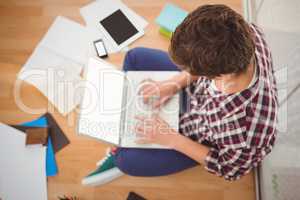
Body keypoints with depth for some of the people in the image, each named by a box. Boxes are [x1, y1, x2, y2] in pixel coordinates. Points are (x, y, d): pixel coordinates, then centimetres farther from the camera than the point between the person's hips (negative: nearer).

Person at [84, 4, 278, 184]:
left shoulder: (245, 130, -45)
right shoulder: (248, 32, -31)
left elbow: (230, 169, -22)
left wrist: (172, 139, -21)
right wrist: (176, 83, -18)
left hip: (202, 140, -5)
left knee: (128, 161, -8)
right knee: (135, 57, 6)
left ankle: (121, 155, 35)